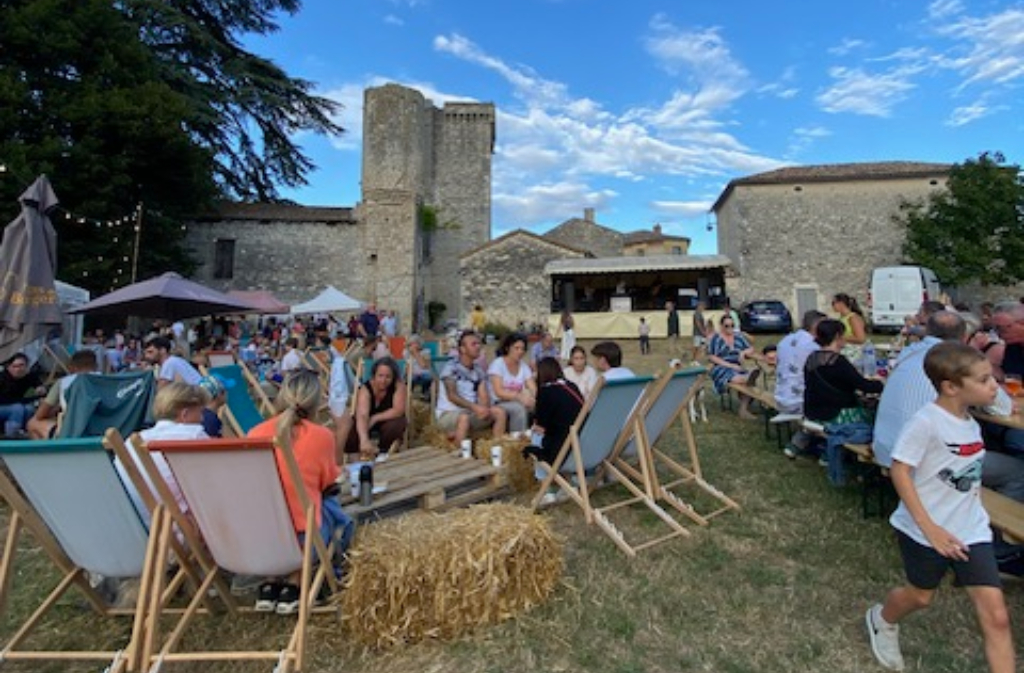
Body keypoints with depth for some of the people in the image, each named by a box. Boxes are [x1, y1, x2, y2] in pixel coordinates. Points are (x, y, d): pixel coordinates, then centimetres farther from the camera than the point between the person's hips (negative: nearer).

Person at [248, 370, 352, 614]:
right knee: (335, 512, 24)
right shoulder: (321, 435, -10)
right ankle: (293, 584, 14)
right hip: (301, 539, -4)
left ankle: (270, 584, 24)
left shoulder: (255, 433, -1)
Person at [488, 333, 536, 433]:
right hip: (498, 404, -5)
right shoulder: (497, 364, -8)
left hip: (519, 402, 5)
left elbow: (533, 389, -1)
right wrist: (519, 397, -32)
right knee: (519, 408, -35)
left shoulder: (524, 367, 8)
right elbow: (499, 392, -18)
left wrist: (532, 397, -25)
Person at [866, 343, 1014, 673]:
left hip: (970, 530, 5)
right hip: (925, 529, -5)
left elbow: (966, 474, 12)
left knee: (996, 617, 1)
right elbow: (899, 470, -23)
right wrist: (929, 528, -23)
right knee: (921, 596, 16)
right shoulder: (927, 421, -23)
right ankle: (881, 619, 48)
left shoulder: (970, 424, -1)